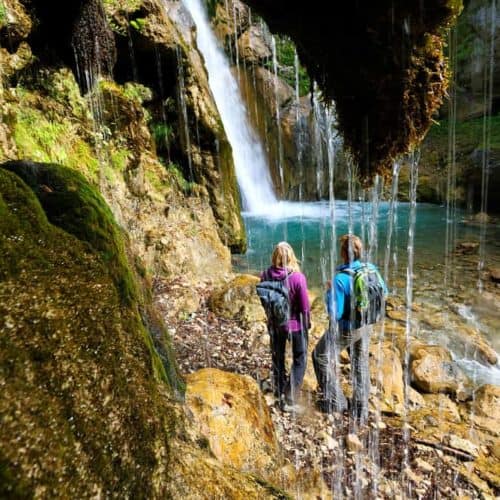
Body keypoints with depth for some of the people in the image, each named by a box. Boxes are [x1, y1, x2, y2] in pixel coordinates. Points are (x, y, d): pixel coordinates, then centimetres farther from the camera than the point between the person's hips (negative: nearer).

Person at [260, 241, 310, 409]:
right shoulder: (297, 277, -24)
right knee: (300, 359, 18)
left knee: (278, 359, 22)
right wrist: (307, 322, 2)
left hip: (274, 324, 3)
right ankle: (290, 396, 13)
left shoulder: (265, 275, -13)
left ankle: (280, 393, 37)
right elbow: (304, 306, -16)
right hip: (295, 324, -3)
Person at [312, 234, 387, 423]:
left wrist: (329, 292, -13)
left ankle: (335, 401, 22)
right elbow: (383, 292, 9)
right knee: (361, 365, 22)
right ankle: (361, 411, 35)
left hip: (345, 329, -6)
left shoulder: (341, 279, -30)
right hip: (366, 326, 7)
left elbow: (335, 313, -28)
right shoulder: (372, 270, -9)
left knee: (321, 356, 17)